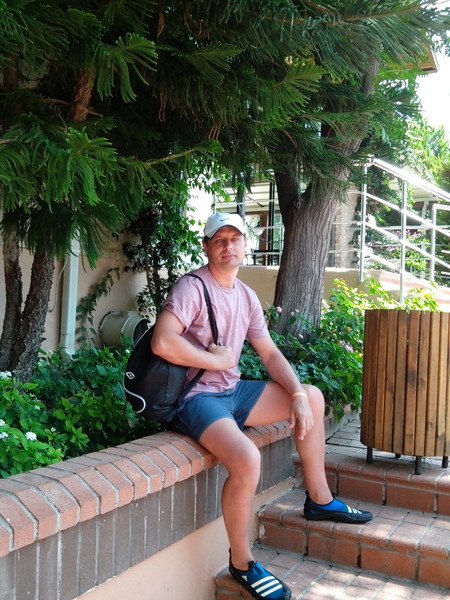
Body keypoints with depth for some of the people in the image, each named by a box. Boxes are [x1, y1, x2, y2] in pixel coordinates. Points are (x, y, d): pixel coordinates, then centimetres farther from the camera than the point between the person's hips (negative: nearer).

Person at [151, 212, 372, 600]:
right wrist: (218, 360, -17)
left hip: (232, 392, 9)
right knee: (247, 458, -32)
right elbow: (162, 342, -29)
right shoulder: (192, 288, -14)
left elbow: (270, 353, 9)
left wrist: (297, 396, -5)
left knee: (312, 397, 11)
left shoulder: (247, 296, 10)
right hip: (195, 398, -8)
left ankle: (319, 500, 23)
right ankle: (242, 564, -6)